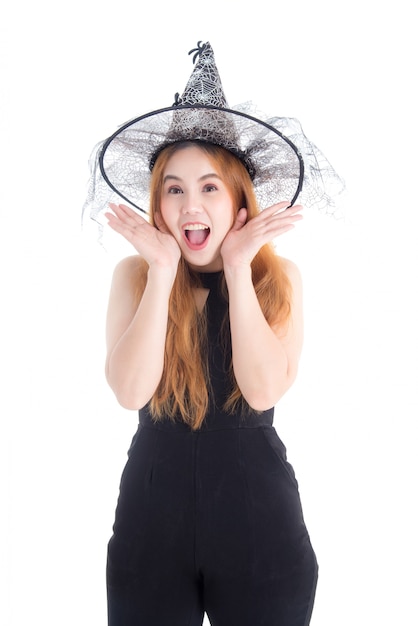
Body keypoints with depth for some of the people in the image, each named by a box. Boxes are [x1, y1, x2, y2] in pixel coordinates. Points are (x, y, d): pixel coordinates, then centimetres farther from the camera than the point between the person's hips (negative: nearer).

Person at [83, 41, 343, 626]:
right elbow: (131, 391, -17)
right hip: (154, 509, 1)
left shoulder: (278, 275, -4)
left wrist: (237, 269, -18)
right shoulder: (134, 274, -4)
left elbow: (264, 391, -17)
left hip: (258, 514, 0)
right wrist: (164, 270, -19)